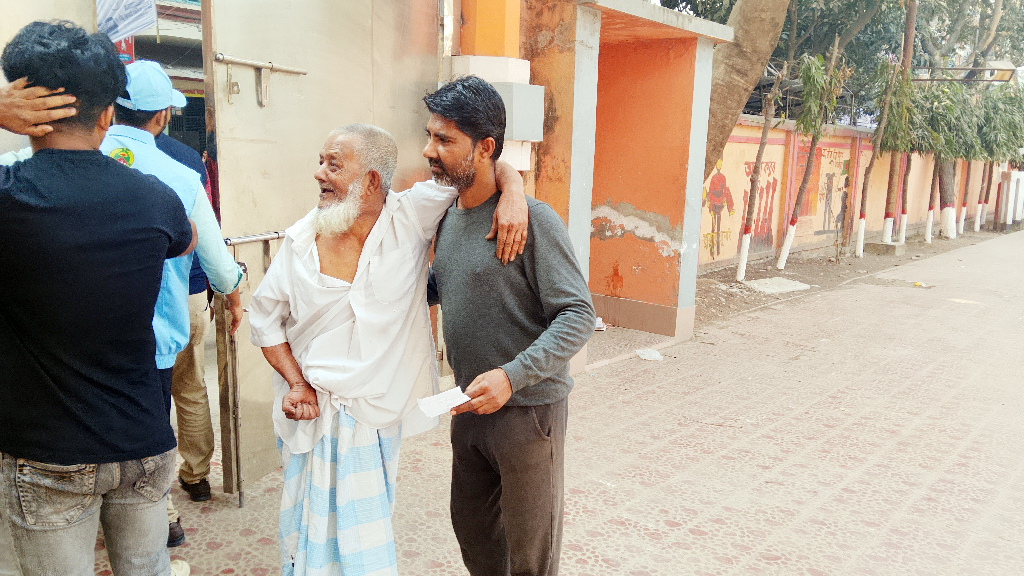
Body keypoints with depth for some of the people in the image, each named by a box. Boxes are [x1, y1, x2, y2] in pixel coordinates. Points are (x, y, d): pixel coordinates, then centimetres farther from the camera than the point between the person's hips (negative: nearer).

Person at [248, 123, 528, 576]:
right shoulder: (301, 240, -4)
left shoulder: (412, 216, -10)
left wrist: (512, 192, -25)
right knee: (312, 528, 13)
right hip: (311, 415, 1)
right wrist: (296, 383, -6)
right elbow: (264, 317, 4)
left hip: (377, 414, -1)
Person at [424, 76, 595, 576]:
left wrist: (512, 376, -31)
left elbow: (578, 314, -22)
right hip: (470, 406, 7)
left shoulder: (532, 219, -20)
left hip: (528, 408, -7)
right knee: (471, 528, 25)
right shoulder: (448, 217, 5)